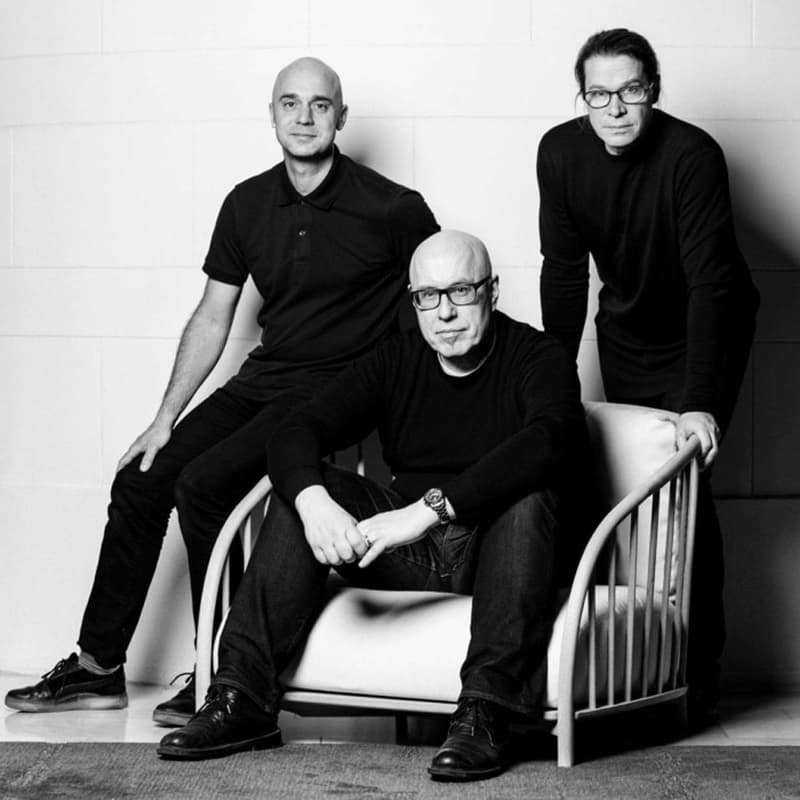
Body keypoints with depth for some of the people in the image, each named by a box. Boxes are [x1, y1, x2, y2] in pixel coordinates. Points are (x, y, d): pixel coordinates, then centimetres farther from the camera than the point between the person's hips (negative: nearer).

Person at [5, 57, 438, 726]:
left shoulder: (390, 210, -10)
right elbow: (212, 318, 12)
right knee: (141, 480, -4)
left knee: (203, 484, -24)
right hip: (263, 379, 6)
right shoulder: (248, 205, 7)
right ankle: (99, 667, 9)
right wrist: (166, 420, 8)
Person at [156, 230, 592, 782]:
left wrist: (429, 509, -39)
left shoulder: (539, 358, -7)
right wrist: (315, 503, -29)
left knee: (530, 493, -34)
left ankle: (485, 713, -40)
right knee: (304, 489, -13)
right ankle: (244, 699, -20)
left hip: (501, 547, -4)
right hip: (412, 555, 4)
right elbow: (298, 432, -4)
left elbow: (546, 442, -30)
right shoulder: (396, 362, 7)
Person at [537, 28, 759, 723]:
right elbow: (563, 270, -4)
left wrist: (701, 402, -38)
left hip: (703, 333, -4)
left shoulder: (692, 156, -28)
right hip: (625, 332, 5)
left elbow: (711, 282, -32)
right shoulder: (561, 152, -13)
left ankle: (698, 671, -5)